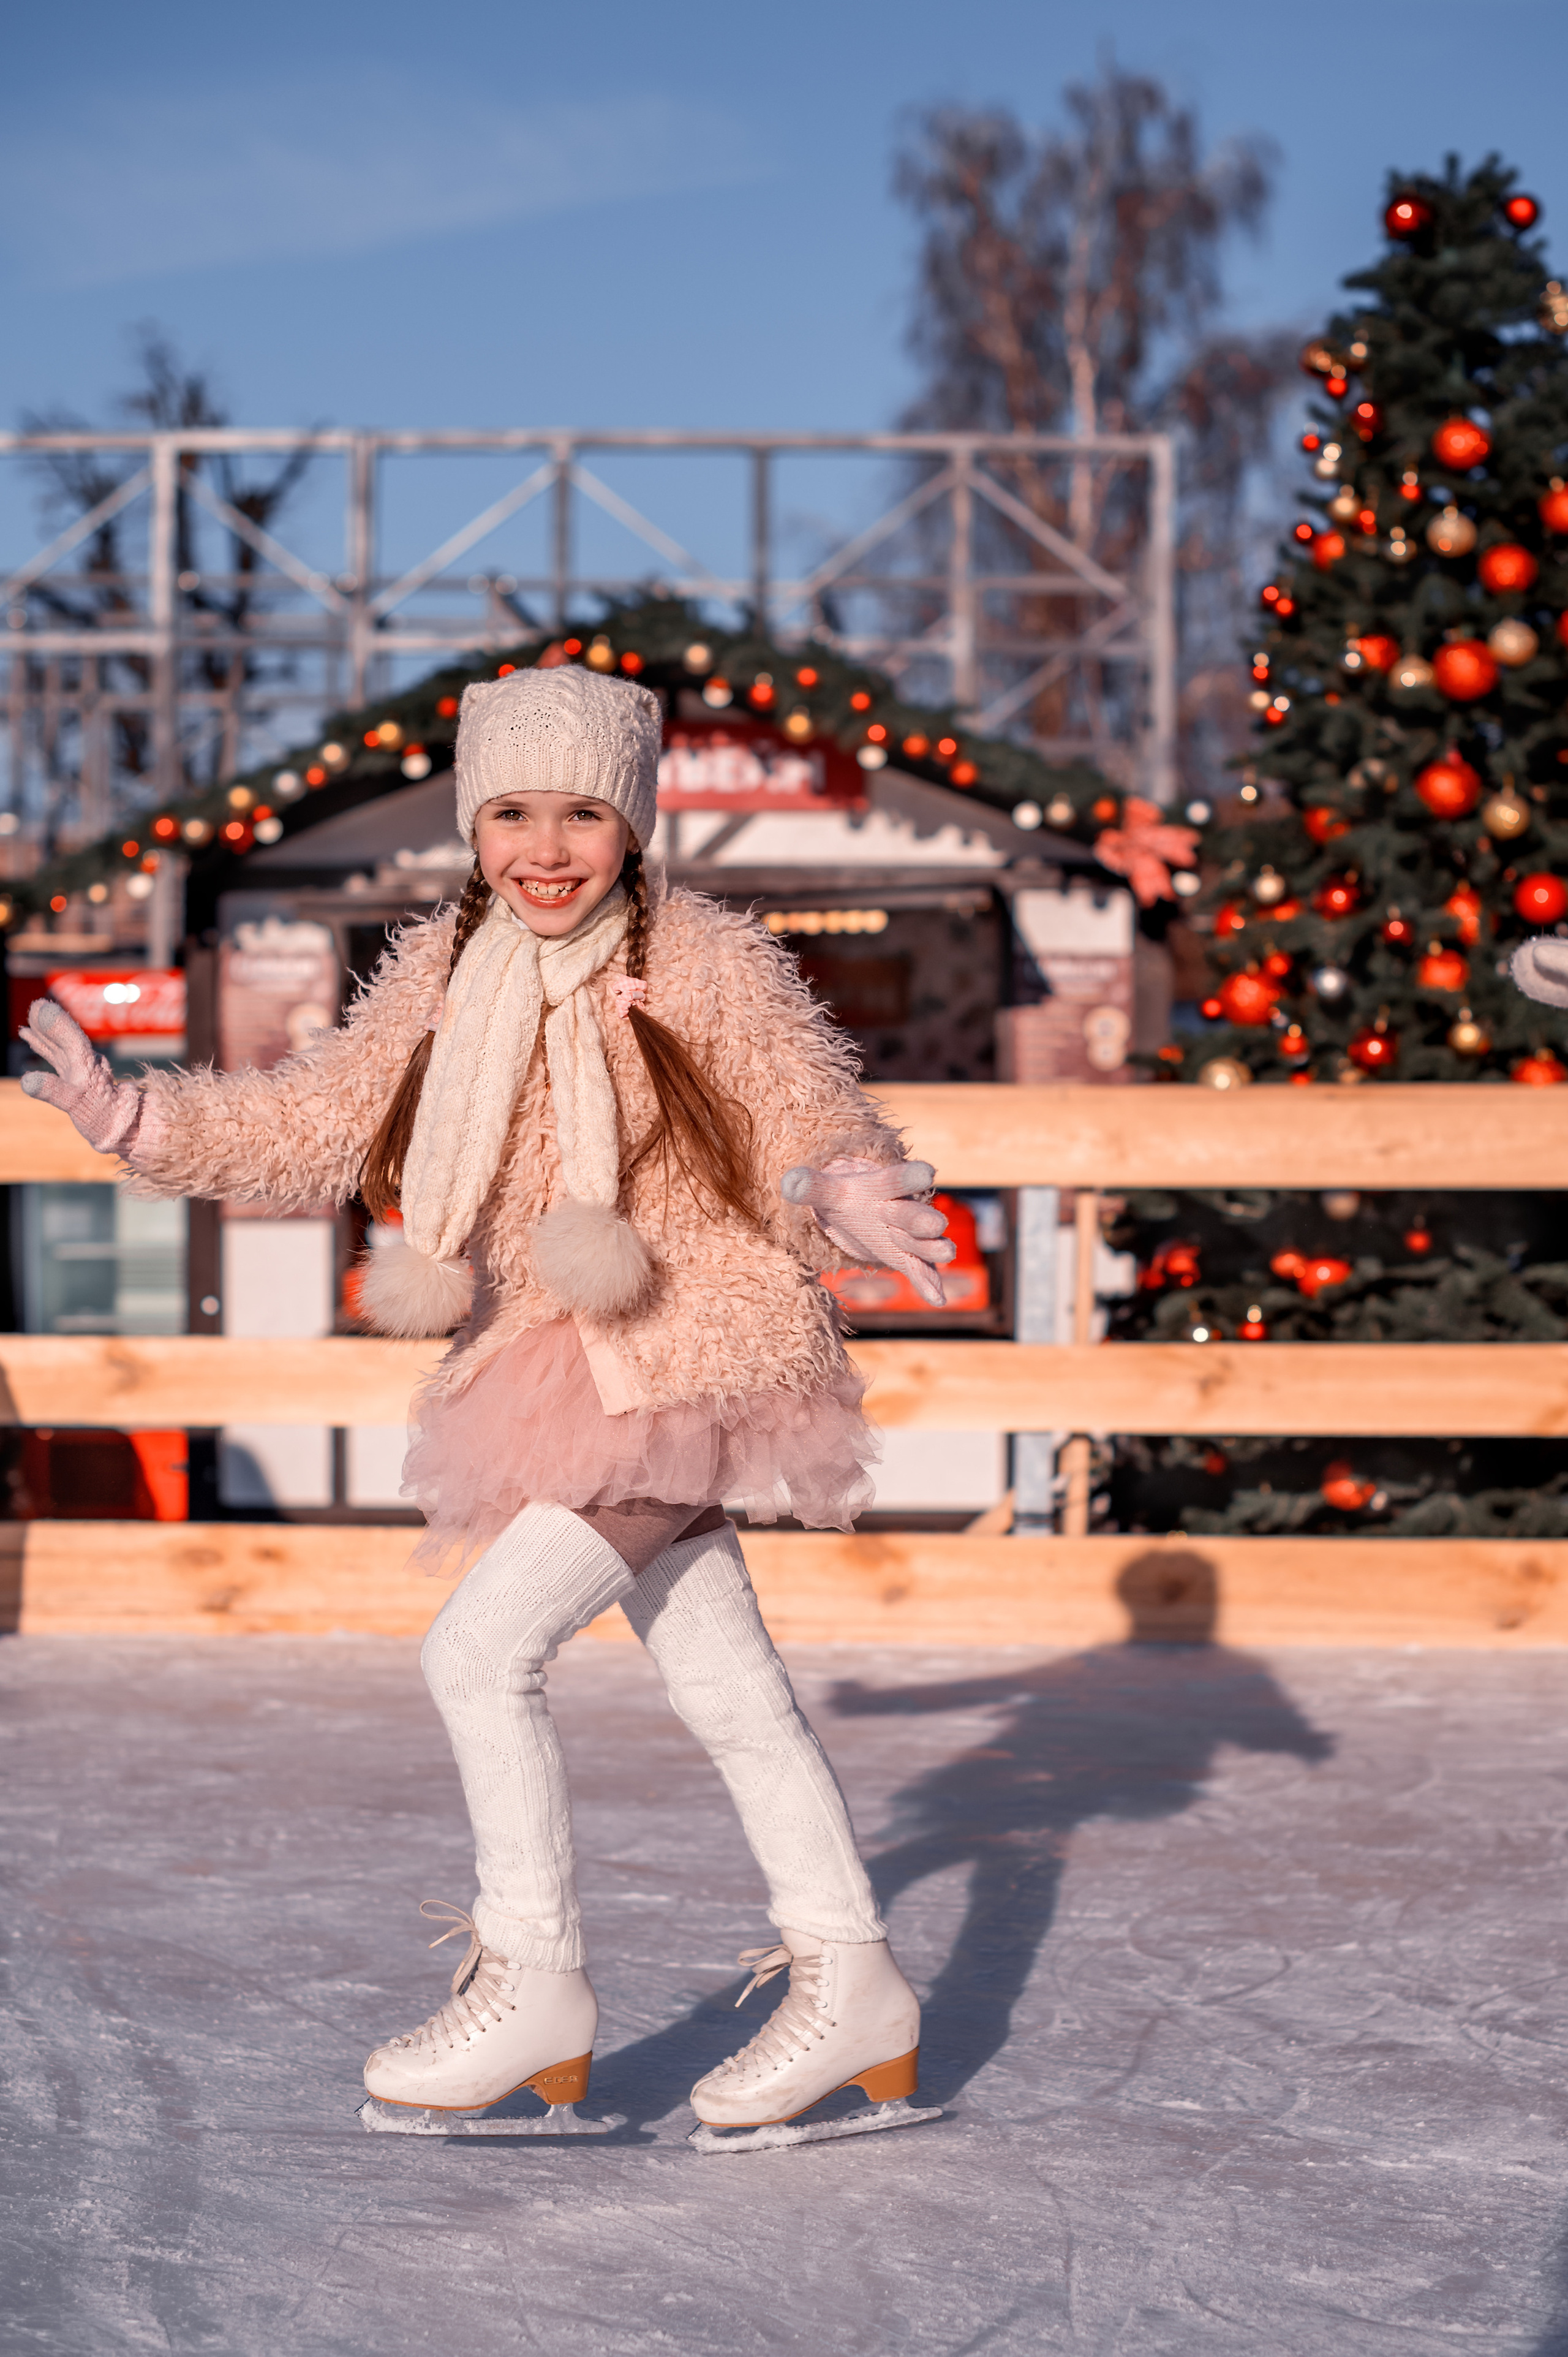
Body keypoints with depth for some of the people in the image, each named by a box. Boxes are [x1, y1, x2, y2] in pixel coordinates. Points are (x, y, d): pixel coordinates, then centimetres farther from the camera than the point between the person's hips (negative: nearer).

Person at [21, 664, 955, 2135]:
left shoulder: (708, 966, -12)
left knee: (481, 1647, -14)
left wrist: (841, 1201, -33)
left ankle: (530, 1983, 0)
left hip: (688, 1367, -7)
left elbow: (814, 1132, -10)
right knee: (728, 1692, 13)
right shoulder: (447, 974, 4)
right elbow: (313, 1122, 9)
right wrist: (131, 1118, -2)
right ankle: (850, 1990, 24)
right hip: (566, 1377, 7)